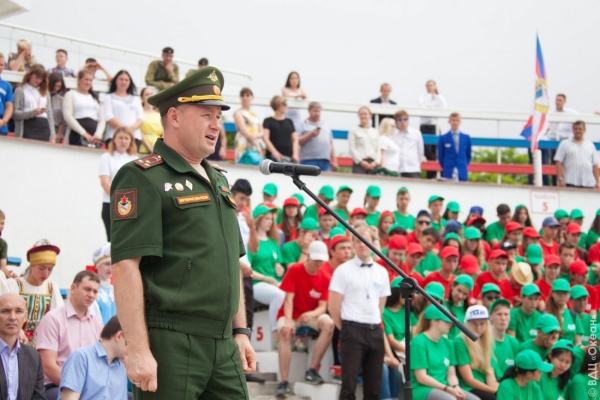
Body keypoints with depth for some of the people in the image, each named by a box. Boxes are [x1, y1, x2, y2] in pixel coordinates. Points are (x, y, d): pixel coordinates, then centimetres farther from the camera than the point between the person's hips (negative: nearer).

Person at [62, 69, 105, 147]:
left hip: (93, 138, 4)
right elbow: (68, 116, -5)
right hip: (77, 135, -4)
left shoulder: (95, 97, 23)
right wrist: (84, 133, -15)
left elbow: (102, 120, 15)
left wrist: (98, 134, -7)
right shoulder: (71, 95, 9)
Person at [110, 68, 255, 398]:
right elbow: (125, 265, -15)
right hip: (170, 345, -8)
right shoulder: (143, 178, -7)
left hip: (224, 345, 8)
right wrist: (138, 349, -21)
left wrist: (240, 332, 19)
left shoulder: (218, 180, 20)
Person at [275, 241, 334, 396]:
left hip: (311, 315, 3)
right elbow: (289, 298, -16)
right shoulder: (294, 270, -11)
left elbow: (322, 307, -6)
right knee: (285, 333, -34)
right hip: (291, 314, -3)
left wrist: (312, 314, -30)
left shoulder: (324, 279, -3)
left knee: (328, 323, -28)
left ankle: (313, 370, -21)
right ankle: (284, 381, -33)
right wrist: (288, 321, -31)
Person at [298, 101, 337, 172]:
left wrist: (334, 161, 12)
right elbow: (297, 141, -3)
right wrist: (310, 135, -12)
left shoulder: (326, 125, 22)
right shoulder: (303, 125, 8)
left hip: (325, 161, 4)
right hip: (309, 160, -4)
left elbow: (331, 145, 20)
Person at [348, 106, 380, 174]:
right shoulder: (354, 131, 7)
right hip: (359, 163, -3)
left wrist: (376, 162, -4)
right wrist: (361, 162, -11)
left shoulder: (375, 132, 18)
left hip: (373, 164, 3)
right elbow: (352, 149, -1)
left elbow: (378, 150, 14)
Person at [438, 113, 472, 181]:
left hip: (462, 174, 2)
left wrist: (464, 166, 13)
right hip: (448, 174, -2)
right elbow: (440, 156, 6)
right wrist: (445, 168, 5)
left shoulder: (466, 138, 9)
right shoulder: (443, 138, 1)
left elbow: (469, 155, 17)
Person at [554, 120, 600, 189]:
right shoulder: (565, 144, 7)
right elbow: (559, 163, 2)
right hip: (571, 183, -3)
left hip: (589, 183, 4)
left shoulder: (590, 144, 18)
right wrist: (560, 179, -8)